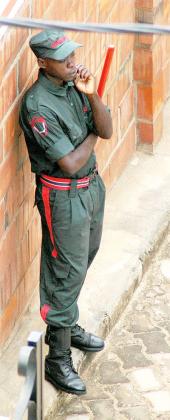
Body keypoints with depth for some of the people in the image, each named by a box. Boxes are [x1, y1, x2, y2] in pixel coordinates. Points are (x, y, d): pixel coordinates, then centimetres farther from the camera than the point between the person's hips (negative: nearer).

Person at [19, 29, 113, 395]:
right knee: (67, 273, -3)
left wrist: (92, 95, -22)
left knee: (83, 260, 22)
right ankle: (58, 359, 6)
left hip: (92, 184, 8)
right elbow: (70, 163, -26)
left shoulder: (74, 84, -2)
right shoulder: (38, 105, -26)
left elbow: (107, 131, -7)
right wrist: (91, 136, -8)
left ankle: (69, 326, 41)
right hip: (64, 196, -8)